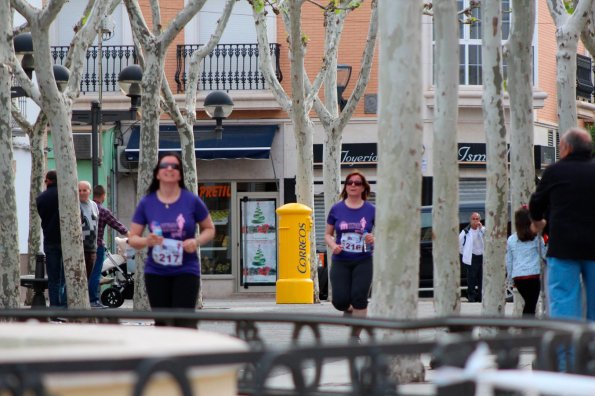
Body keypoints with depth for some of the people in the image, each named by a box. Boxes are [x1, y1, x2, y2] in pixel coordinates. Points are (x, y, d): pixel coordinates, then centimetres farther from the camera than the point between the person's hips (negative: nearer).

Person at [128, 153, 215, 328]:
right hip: (156, 272, 2)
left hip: (186, 271, -2)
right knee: (162, 322, 7)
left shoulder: (192, 201, -2)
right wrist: (147, 241, -17)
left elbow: (209, 229, 9)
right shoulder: (147, 203, 2)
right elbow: (133, 238, 6)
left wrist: (196, 241, -13)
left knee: (184, 322, -11)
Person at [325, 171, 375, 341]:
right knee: (340, 301, -7)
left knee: (359, 299, -8)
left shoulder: (371, 210, 1)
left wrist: (374, 239, -15)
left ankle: (356, 335, 6)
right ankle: (349, 310, 30)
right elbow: (328, 234, 10)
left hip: (363, 262, -1)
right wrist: (333, 245, -10)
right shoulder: (336, 209, 3)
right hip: (341, 261, 1)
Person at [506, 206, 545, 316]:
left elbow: (508, 261, 10)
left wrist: (510, 278, 19)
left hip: (517, 277, 4)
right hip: (533, 274, -4)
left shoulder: (511, 240, 6)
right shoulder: (536, 238, -2)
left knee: (528, 303, 19)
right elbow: (544, 254, 7)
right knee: (531, 306, -3)